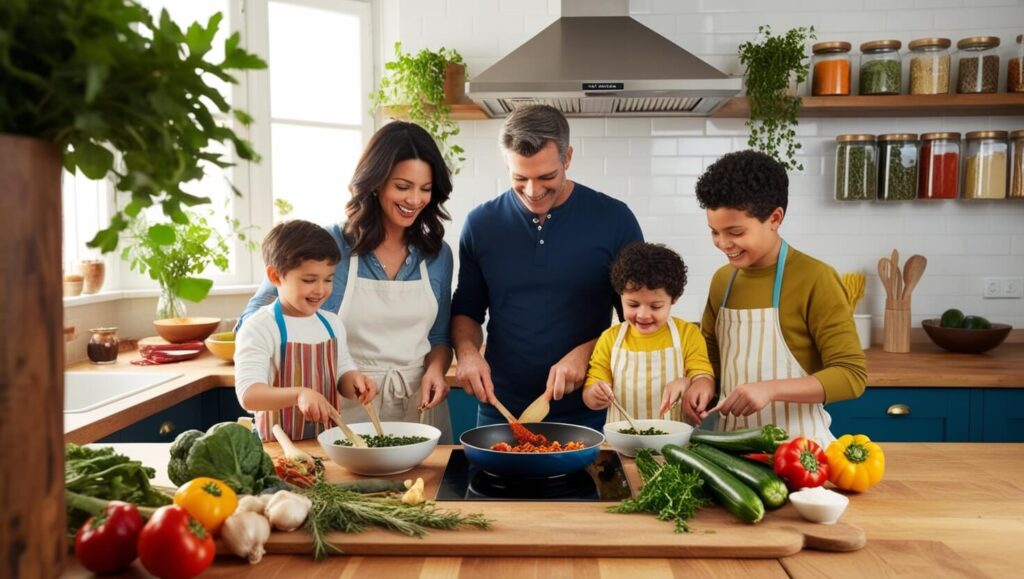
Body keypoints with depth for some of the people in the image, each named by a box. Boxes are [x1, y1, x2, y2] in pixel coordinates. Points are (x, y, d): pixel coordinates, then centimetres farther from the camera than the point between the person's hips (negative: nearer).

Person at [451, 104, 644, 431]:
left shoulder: (613, 219, -7)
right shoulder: (481, 224, -1)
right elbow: (466, 310, 10)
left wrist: (585, 353, -16)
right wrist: (467, 351, -10)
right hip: (499, 411, 2)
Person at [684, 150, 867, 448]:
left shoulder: (815, 279, -9)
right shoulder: (721, 280, 7)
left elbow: (851, 375, -10)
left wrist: (771, 389, -21)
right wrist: (704, 384, -3)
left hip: (796, 445, -4)